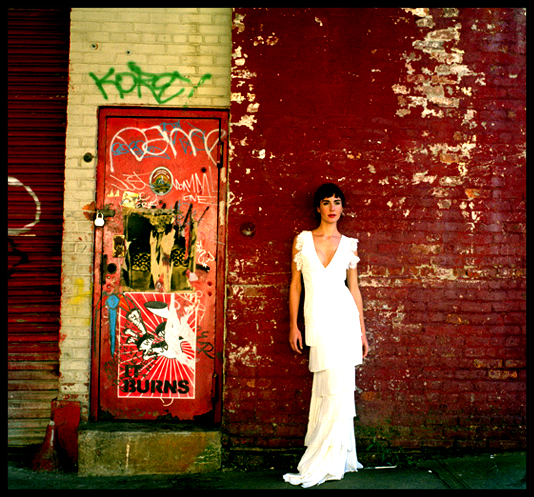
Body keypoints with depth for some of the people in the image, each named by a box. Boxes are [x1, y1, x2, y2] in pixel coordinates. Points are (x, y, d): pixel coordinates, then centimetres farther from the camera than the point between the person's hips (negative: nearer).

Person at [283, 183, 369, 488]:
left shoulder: (349, 245, 8)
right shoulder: (302, 240, 7)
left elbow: (354, 288, 11)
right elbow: (295, 284, 8)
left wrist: (362, 331, 9)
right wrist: (293, 325, 4)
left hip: (343, 317, 0)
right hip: (316, 320, 0)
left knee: (338, 388, -3)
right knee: (326, 391, 4)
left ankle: (320, 464, 7)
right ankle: (340, 460, 17)